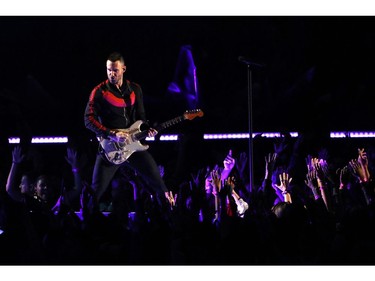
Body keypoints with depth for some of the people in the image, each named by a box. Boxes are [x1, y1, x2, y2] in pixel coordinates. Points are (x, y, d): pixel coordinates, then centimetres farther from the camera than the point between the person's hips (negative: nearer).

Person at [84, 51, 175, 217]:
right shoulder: (99, 91, -5)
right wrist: (112, 134, -20)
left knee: (157, 180, 1)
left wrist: (147, 128, -6)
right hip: (110, 147, -3)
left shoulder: (135, 89, 8)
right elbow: (89, 119, -11)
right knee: (96, 190, -6)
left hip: (133, 143, 3)